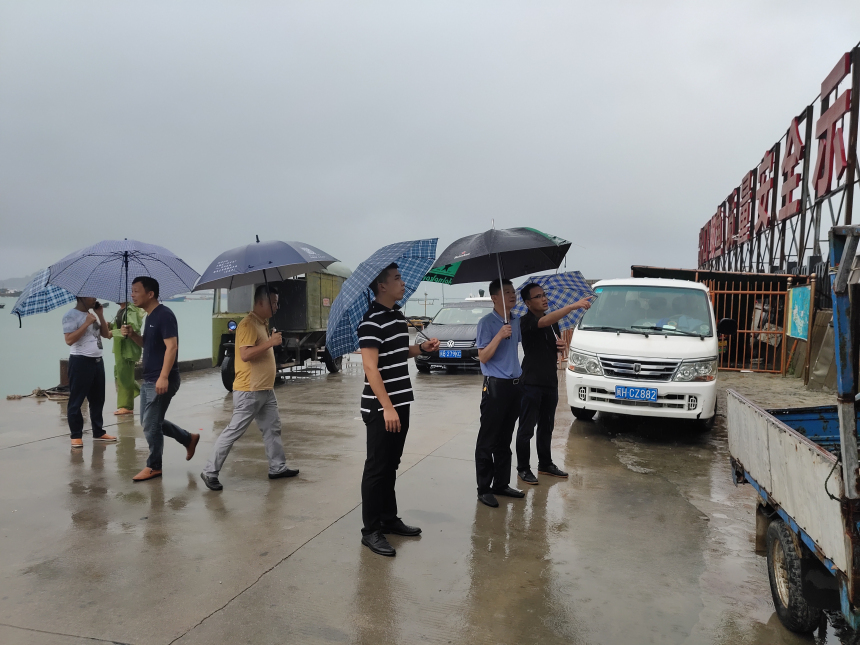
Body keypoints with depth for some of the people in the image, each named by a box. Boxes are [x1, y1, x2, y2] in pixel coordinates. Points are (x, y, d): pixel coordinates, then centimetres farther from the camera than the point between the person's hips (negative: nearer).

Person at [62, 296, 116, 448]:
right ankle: (76, 436, 6)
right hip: (80, 361, -8)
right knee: (76, 400, -1)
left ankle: (99, 432, 23)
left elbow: (106, 334, 11)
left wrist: (100, 316, 1)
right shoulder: (71, 315, -10)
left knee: (98, 399, 14)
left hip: (97, 360, 8)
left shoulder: (93, 314, 14)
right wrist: (86, 323, -20)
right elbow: (69, 340, -19)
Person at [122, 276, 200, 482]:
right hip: (148, 379, 10)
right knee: (150, 422, 16)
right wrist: (132, 334, 4)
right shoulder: (149, 316, 14)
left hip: (162, 380, -10)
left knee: (150, 424, -2)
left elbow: (172, 347, -23)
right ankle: (189, 439, 29)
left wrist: (163, 377, -30)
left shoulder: (164, 315, -16)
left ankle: (154, 466, 14)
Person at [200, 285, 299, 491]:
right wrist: (270, 343, -26)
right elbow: (245, 354, -26)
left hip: (265, 390, 10)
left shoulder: (263, 323, 14)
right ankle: (210, 472, 6)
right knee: (233, 432, -3)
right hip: (249, 391, -10)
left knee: (272, 428, 14)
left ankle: (278, 467, 24)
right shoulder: (248, 324, -16)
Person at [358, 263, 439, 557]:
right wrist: (387, 408, -24)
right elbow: (371, 368, -22)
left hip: (401, 403, 9)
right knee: (376, 468, 1)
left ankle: (389, 519, 30)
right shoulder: (372, 320, -17)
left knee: (391, 464, 17)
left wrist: (421, 348, 8)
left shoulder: (397, 314, 11)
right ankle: (371, 531, 12)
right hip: (380, 408, -9)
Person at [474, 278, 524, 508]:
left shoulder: (516, 321, 10)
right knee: (487, 440, 0)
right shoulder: (487, 323, -11)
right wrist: (499, 335, -25)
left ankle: (501, 484, 24)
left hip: (515, 385, 7)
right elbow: (483, 357, -16)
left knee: (505, 439, 14)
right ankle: (484, 489, 7)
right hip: (495, 386, -7)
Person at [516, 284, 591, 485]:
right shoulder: (526, 321, -13)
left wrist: (561, 346, -1)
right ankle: (523, 468, 10)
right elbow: (545, 321, -34)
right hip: (531, 383, -7)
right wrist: (574, 305, -41)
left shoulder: (553, 322, 12)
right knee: (527, 428, 0)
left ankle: (545, 464, 29)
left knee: (547, 426, 16)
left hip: (550, 381, 7)